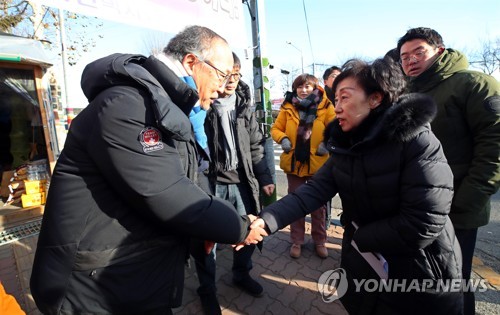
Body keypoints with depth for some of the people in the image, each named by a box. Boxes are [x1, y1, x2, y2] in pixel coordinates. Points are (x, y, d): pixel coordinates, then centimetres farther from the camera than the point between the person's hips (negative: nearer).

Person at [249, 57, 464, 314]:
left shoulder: (418, 142, -22)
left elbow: (422, 225, -25)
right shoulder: (346, 145, -3)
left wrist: (358, 236, -12)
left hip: (419, 280, -5)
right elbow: (314, 191, -13)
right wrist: (265, 220, -26)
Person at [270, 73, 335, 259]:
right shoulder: (288, 106, 0)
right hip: (294, 162, 1)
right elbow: (276, 128, 6)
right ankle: (296, 241, 28)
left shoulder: (324, 106, -3)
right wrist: (282, 139, -13)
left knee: (318, 204, 12)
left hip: (317, 163, -1)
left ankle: (319, 241, 31)